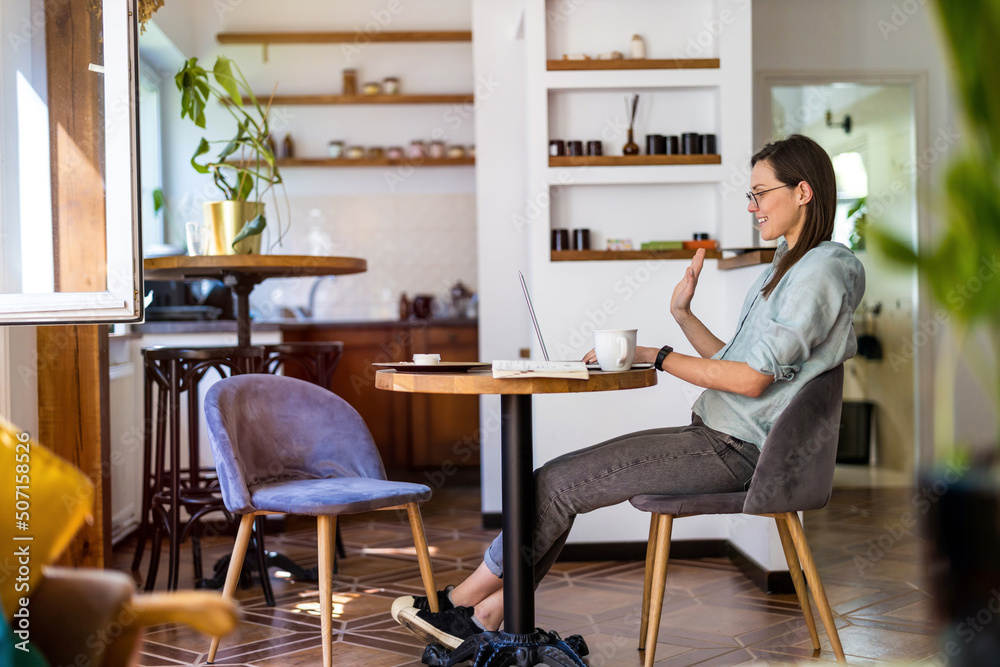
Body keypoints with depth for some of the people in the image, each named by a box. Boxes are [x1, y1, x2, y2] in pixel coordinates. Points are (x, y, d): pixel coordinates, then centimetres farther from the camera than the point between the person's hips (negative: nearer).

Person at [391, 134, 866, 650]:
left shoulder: (821, 271, -12)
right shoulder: (787, 267, 20)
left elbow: (752, 378, -20)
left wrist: (654, 356, -15)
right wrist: (683, 314, 9)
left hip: (733, 451, -10)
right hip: (713, 435, 10)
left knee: (557, 484, -12)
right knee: (555, 477, -2)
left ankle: (463, 601, 4)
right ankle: (487, 618, -1)